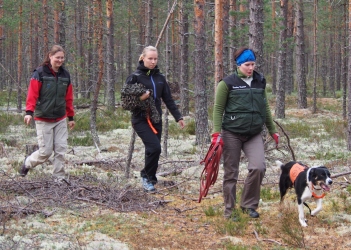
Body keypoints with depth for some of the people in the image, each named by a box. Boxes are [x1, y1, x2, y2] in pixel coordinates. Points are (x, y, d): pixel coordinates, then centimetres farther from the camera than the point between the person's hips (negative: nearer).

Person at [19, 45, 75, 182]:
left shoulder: (65, 75, 7)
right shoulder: (40, 73, -9)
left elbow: (69, 97, 12)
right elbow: (32, 94, -14)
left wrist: (71, 117, 13)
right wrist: (29, 112, -24)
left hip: (61, 119, 4)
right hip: (43, 120, -4)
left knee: (61, 149, -1)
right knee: (46, 151, -2)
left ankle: (59, 177, 8)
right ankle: (28, 163, 25)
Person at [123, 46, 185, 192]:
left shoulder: (160, 78, 11)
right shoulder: (135, 77, -4)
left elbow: (168, 100, 15)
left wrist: (178, 117, 10)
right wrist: (139, 99, -23)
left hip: (156, 119, 5)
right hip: (141, 119, -5)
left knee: (153, 150, 4)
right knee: (154, 147, -19)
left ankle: (149, 179, 20)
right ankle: (147, 176, 0)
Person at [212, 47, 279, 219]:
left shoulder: (260, 82, 10)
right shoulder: (228, 83, -4)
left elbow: (265, 108, 20)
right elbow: (218, 109, -4)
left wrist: (272, 131, 21)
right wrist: (216, 134, -12)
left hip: (254, 134, 3)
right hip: (232, 133, -3)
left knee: (259, 167, -14)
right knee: (231, 173, 2)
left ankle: (249, 204, 3)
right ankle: (229, 210, 13)